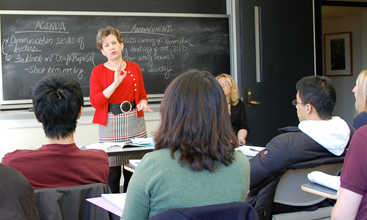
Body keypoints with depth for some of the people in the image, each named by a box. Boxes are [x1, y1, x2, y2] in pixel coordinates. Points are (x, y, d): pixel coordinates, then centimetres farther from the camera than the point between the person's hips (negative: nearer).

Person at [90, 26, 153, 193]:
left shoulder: (134, 68, 9)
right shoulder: (98, 71, 1)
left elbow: (142, 95, 15)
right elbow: (95, 102, -9)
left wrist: (143, 103, -8)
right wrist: (115, 83, -18)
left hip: (134, 123, 2)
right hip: (110, 125, -2)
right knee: (112, 171, -3)